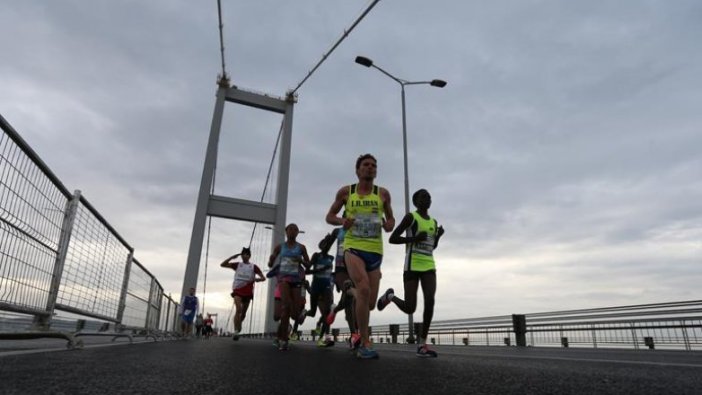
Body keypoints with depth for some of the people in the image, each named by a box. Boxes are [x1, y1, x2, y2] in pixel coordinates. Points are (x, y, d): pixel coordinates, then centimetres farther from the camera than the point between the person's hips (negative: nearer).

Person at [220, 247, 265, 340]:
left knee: (243, 312, 8)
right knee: (239, 309, -23)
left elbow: (263, 278, 2)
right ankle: (236, 331, -24)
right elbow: (222, 264, 4)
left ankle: (237, 329, 30)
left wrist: (255, 279, -18)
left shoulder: (254, 266, 5)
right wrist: (232, 257, -3)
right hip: (238, 290, -1)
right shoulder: (237, 265, 8)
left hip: (248, 291, 2)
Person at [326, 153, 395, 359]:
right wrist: (342, 221, -12)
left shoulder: (383, 193, 6)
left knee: (370, 303, 6)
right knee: (363, 290, -27)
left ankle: (358, 335, 38)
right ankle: (365, 343, -16)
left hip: (375, 251, 3)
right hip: (353, 248, -3)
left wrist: (390, 224, -6)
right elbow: (329, 217, 10)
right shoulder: (345, 191, 4)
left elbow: (390, 218, 18)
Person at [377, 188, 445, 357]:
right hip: (412, 266, -5)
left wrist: (439, 236, 6)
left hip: (429, 267, 5)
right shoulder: (410, 217, -2)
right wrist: (415, 238, -18)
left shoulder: (433, 222, 17)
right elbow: (392, 238, -6)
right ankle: (390, 296, 26)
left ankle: (422, 344, -7)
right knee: (409, 308, -7)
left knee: (430, 302, -16)